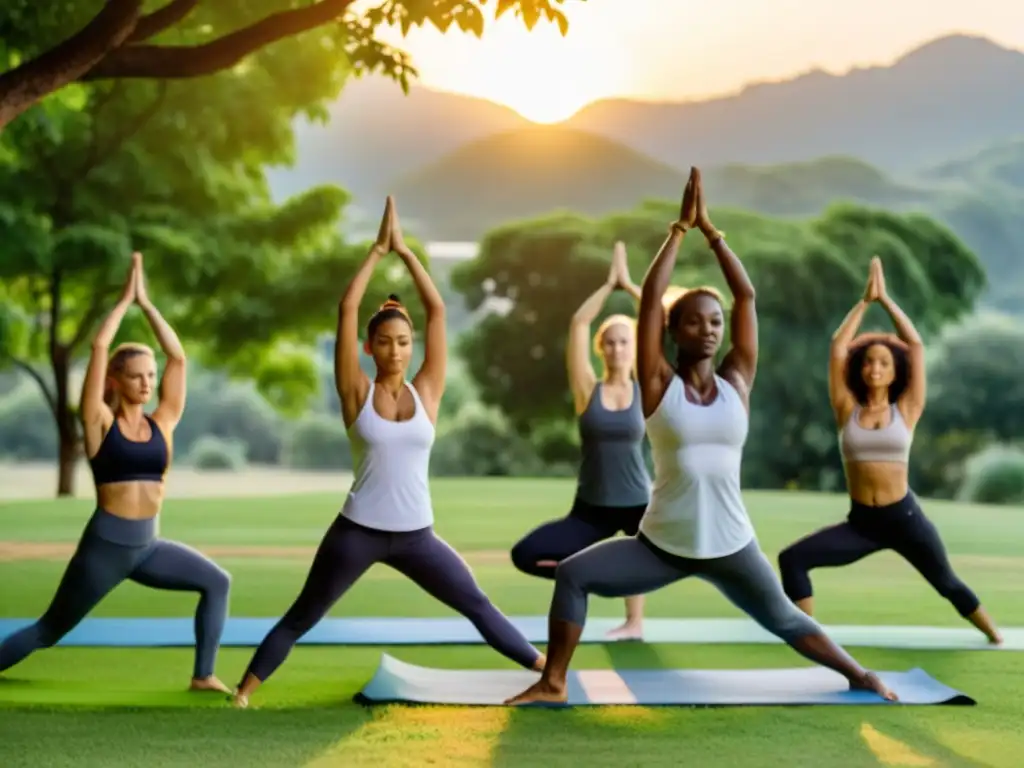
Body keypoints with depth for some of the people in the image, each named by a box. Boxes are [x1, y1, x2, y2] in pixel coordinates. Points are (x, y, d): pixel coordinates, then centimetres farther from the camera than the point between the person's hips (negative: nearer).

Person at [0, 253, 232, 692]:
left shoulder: (162, 424, 5)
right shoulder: (100, 423, -5)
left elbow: (178, 358, 1)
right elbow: (98, 348, -13)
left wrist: (146, 302, 2)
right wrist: (126, 299, -5)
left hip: (148, 547, 5)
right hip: (104, 546, -5)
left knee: (217, 583, -3)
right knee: (49, 630, 2)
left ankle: (203, 675, 5)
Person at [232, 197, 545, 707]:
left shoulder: (427, 392, 2)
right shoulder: (357, 393, -3)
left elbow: (437, 309, -1)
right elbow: (347, 310, -9)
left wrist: (405, 250, -1)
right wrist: (378, 250, -6)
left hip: (416, 535, 2)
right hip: (357, 531, -2)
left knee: (478, 606, 5)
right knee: (302, 618, 5)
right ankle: (242, 692, 13)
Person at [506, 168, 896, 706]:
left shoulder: (737, 381, 1)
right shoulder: (659, 384, -4)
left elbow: (747, 295, -2)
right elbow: (651, 295, -10)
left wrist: (710, 230, -4)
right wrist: (680, 228, -8)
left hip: (730, 546, 1)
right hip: (661, 545, -1)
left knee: (784, 620, 12)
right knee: (573, 575, -14)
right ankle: (553, 683, -3)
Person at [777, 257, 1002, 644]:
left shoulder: (906, 411, 0)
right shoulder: (847, 411, 2)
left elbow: (916, 345, -3)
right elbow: (838, 347, -2)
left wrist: (886, 299, -1)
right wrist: (865, 300, 0)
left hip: (904, 517, -1)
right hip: (860, 523, 1)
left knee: (947, 583, 10)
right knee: (792, 559, -14)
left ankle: (996, 637, 33)